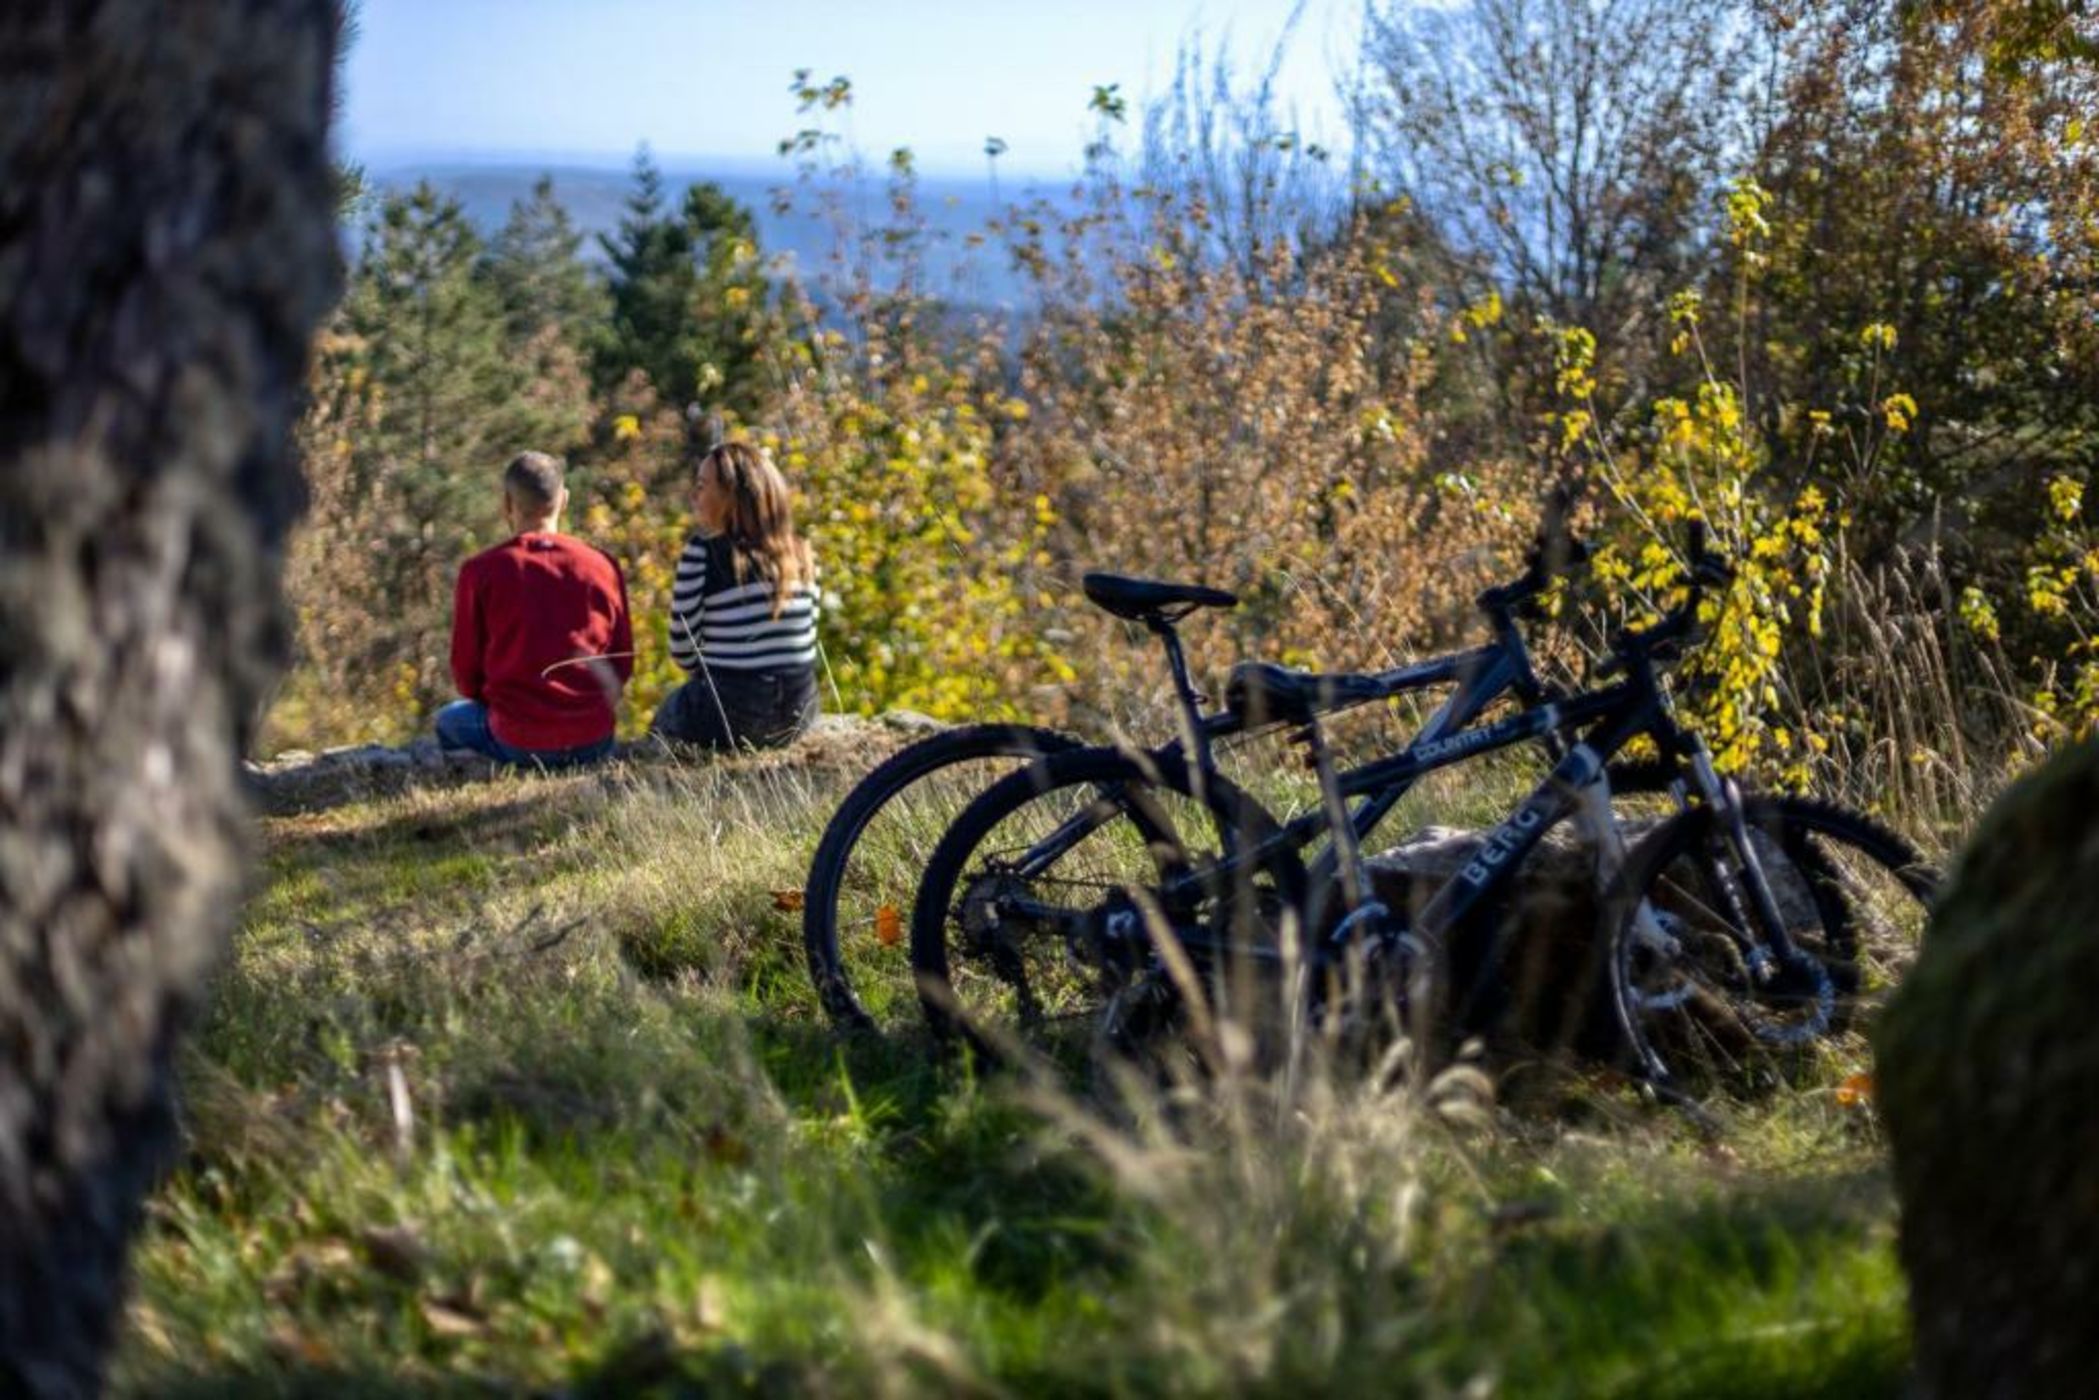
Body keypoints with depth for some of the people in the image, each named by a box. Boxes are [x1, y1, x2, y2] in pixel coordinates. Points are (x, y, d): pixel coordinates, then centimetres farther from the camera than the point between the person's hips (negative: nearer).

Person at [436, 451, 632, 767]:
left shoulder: (480, 571, -5)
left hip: (518, 742, -2)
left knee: (449, 719, 31)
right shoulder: (601, 566, 0)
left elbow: (465, 669, 2)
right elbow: (623, 663, 6)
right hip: (593, 742, 2)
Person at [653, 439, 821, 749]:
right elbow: (806, 638, 10)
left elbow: (681, 647, -8)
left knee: (663, 722, 29)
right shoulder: (800, 553, 3)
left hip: (729, 717, -4)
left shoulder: (703, 552, -13)